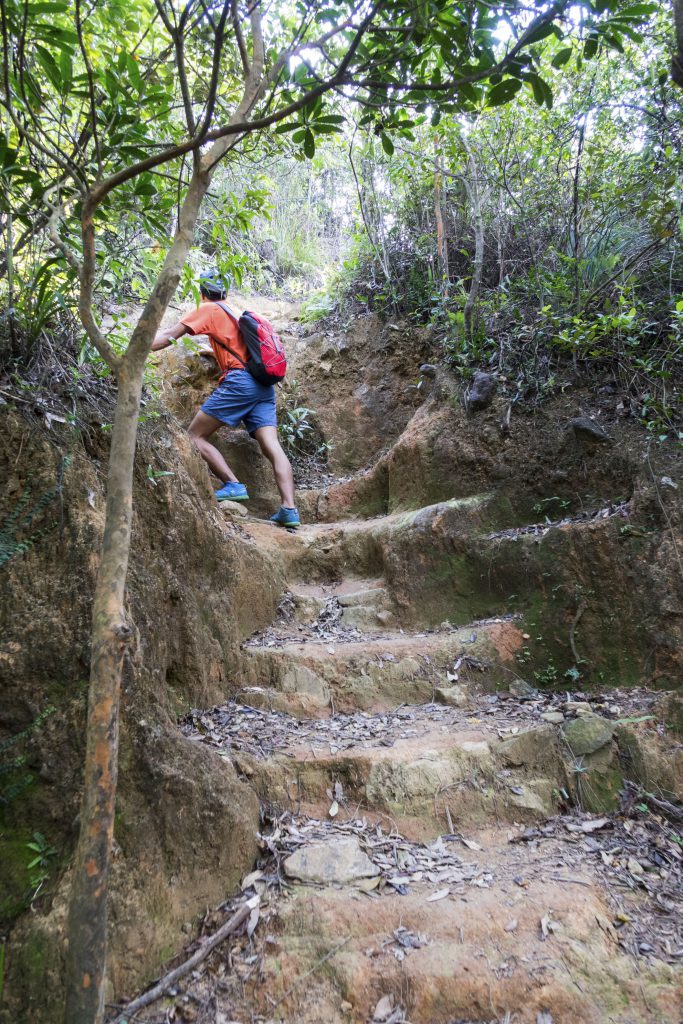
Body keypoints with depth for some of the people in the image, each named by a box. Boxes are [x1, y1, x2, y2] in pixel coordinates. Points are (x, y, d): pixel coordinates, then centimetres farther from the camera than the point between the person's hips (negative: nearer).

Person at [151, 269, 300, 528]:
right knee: (272, 447, -4)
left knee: (195, 436, 0)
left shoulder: (208, 309, 7)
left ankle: (233, 486, -12)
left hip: (240, 381, -7)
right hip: (264, 385, 7)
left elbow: (168, 337, 2)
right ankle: (289, 509, -15)